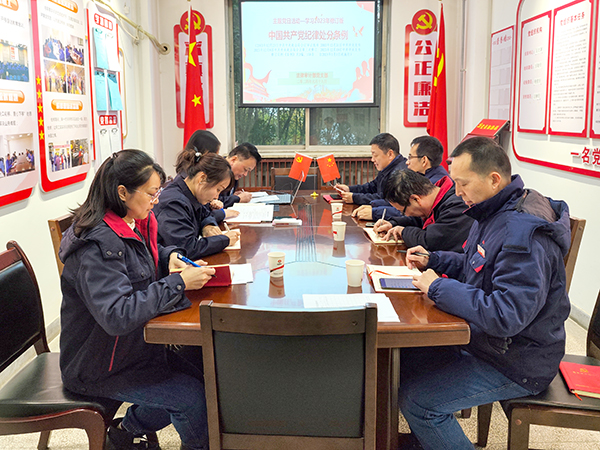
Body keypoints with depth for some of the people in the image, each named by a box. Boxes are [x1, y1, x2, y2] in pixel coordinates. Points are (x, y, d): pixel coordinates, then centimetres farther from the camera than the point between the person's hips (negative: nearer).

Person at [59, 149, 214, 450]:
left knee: (200, 379, 8)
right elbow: (117, 316, -37)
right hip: (99, 367, -9)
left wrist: (170, 257, 0)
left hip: (134, 345, 9)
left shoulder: (135, 225, 1)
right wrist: (178, 283, -33)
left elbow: (145, 256, 24)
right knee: (194, 398, -16)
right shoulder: (97, 246, -28)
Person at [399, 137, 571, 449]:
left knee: (416, 400, -17)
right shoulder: (493, 214, 5)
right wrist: (433, 260, 5)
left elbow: (505, 316, -35)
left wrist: (438, 287, -26)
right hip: (482, 340, 10)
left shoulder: (525, 233, -29)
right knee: (404, 357, 11)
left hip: (516, 365, -10)